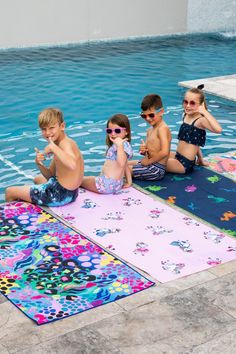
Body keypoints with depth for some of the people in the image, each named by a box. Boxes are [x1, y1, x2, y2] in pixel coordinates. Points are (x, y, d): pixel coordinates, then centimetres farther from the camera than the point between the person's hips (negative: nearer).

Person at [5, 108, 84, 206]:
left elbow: (72, 165, -44)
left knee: (10, 192, 3)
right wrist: (40, 164, -8)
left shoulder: (65, 143, -21)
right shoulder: (60, 144, 9)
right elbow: (51, 175, 12)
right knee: (38, 178, 43)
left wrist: (53, 147, -36)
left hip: (60, 194, -11)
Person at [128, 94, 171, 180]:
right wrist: (143, 151, -3)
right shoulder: (150, 130, 12)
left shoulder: (162, 128, -16)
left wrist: (149, 161, -17)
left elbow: (164, 152, -28)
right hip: (149, 164, 10)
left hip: (156, 169, -10)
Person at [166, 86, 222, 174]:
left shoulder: (200, 120, -19)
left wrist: (204, 111, -34)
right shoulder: (186, 115, 5)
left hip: (185, 164, -8)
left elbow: (218, 129, -39)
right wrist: (200, 158, 20)